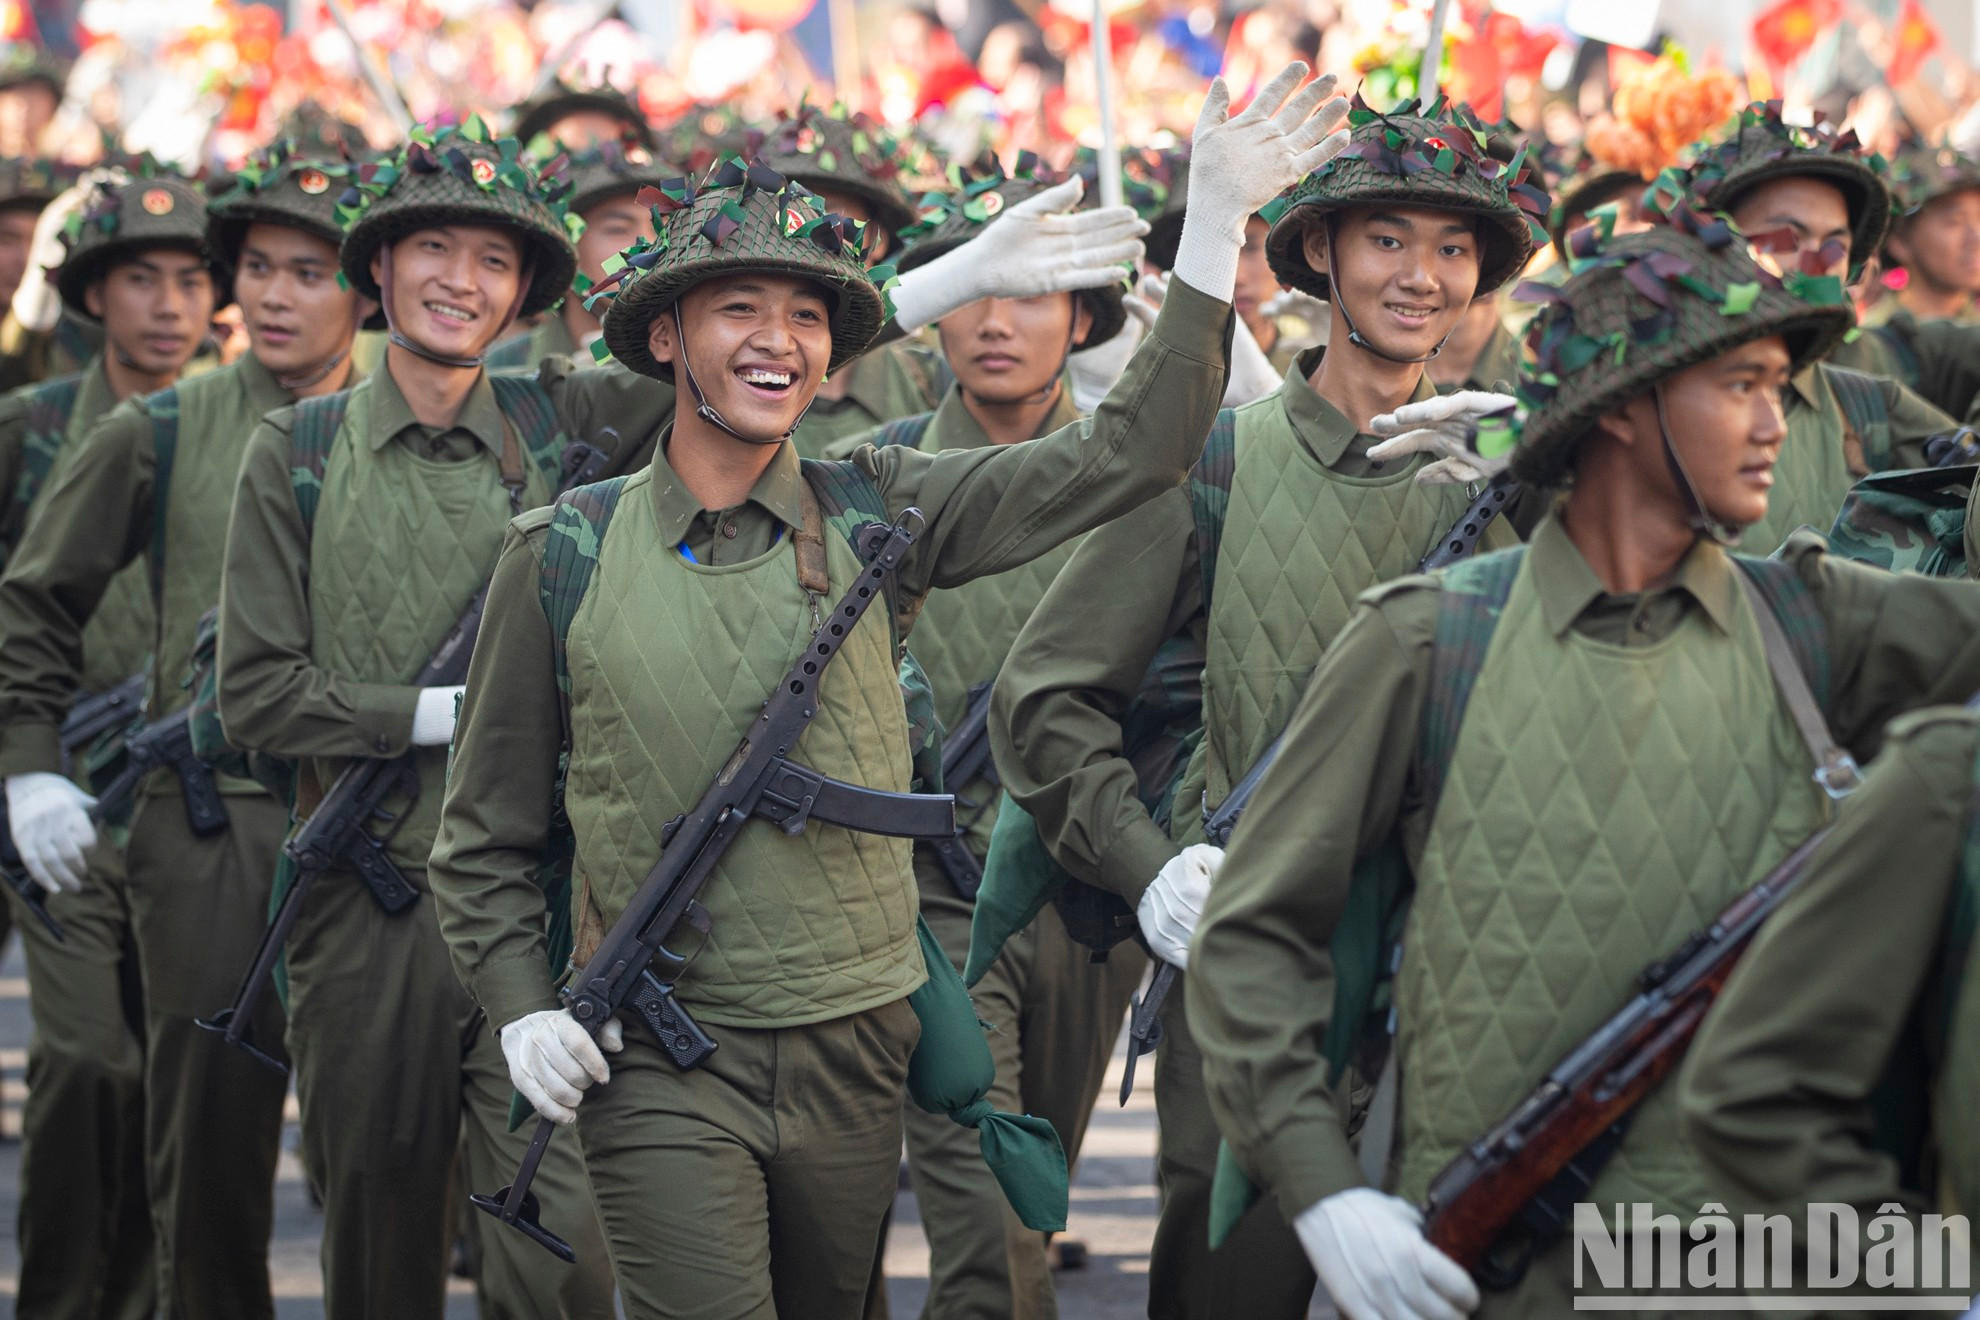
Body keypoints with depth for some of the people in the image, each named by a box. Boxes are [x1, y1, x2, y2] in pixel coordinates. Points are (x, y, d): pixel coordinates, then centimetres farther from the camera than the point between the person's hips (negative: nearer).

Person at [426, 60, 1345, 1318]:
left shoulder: (873, 514, 2)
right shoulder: (565, 553, -1)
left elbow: (1127, 454, -1)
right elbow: (486, 835, 8)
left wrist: (1220, 220, -7)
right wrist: (521, 1007, -6)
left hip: (855, 1054, 3)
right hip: (659, 1067, -3)